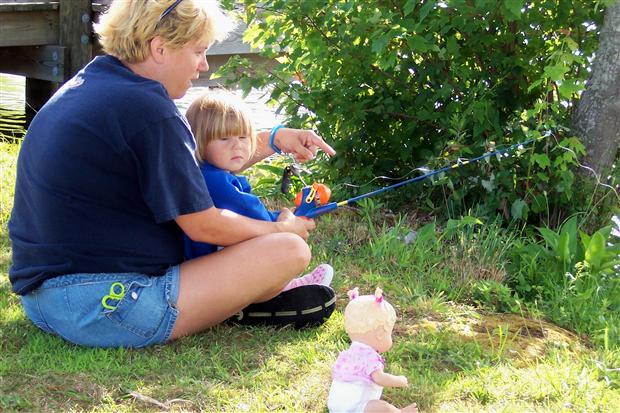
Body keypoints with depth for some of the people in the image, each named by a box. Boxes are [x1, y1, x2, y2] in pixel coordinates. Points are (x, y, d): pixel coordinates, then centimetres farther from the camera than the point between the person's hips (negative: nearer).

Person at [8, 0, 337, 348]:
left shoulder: (92, 82, 11)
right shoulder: (147, 109, -19)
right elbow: (204, 227, -13)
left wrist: (275, 139, 20)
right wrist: (281, 229, 5)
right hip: (105, 307, -11)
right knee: (289, 250, -9)